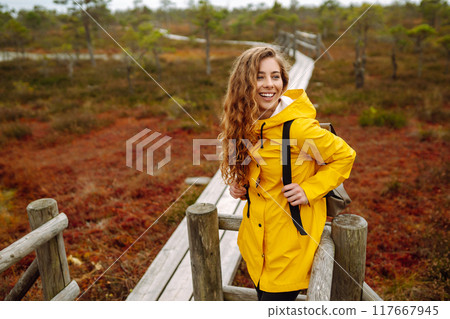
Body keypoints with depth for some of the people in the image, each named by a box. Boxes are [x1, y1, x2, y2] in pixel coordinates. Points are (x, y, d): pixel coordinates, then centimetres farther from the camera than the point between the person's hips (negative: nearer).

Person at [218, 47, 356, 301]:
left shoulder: (298, 126, -23)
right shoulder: (247, 123, -3)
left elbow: (344, 156, -11)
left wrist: (309, 189, -18)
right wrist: (240, 184, -1)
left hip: (291, 232, -6)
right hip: (257, 231, 6)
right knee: (262, 292, 21)